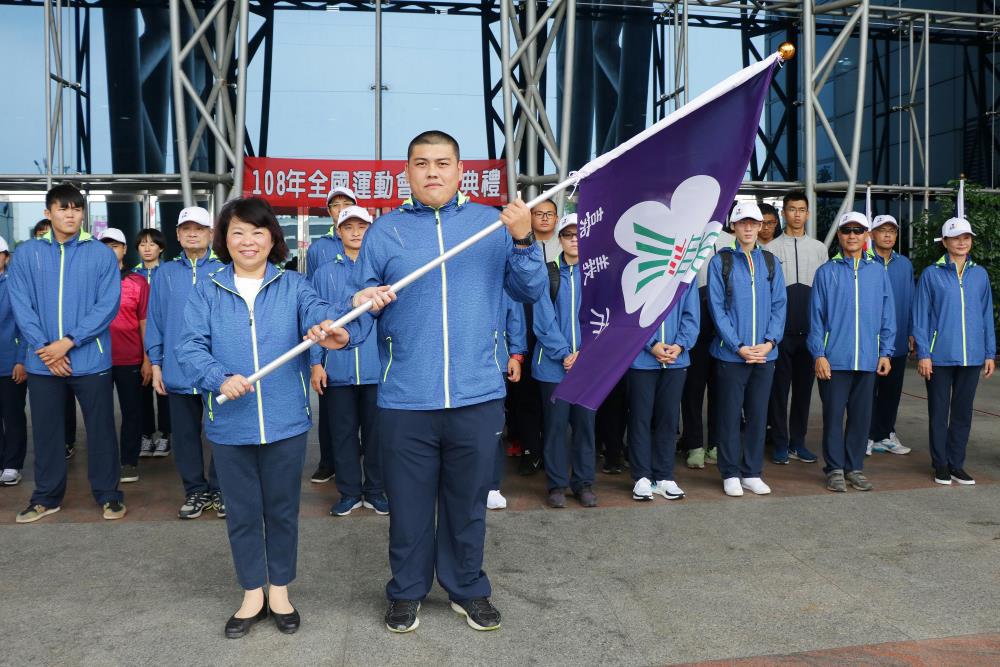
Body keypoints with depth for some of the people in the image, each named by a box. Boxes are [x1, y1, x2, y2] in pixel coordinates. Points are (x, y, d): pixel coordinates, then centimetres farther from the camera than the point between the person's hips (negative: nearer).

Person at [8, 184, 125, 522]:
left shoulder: (101, 254, -1)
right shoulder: (26, 254, 4)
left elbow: (108, 304, -8)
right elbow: (21, 306, 0)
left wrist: (68, 341, -14)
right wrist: (45, 348, -11)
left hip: (91, 360, -2)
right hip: (42, 362, 2)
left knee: (101, 428, 6)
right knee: (45, 431, 12)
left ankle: (108, 494, 19)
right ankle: (46, 497, 27)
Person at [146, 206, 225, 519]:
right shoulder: (164, 274, 7)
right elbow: (155, 321, 7)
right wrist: (156, 364, 4)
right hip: (178, 372, 2)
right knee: (185, 435, 10)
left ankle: (219, 490, 21)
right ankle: (196, 491, 24)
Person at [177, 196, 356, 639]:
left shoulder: (292, 285, 0)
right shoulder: (207, 291, 2)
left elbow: (318, 311, -19)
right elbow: (190, 347, -6)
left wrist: (333, 329, -44)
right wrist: (220, 378, -25)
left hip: (285, 420, 0)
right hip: (229, 423, 1)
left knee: (282, 507, 13)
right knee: (242, 511, 12)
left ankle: (279, 590, 32)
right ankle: (252, 594, 31)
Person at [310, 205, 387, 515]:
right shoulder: (325, 273, 6)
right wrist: (316, 363, 0)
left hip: (378, 368, -1)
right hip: (337, 369, 1)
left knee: (376, 432, 8)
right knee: (342, 432, 8)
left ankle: (375, 491, 22)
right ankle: (349, 492, 22)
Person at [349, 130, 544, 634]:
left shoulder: (493, 223, 4)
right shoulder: (384, 230, 3)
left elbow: (532, 291, 0)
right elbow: (362, 301, 3)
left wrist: (523, 241, -15)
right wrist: (364, 302, -19)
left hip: (476, 396, 1)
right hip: (406, 400, 0)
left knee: (468, 502, 14)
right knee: (409, 503, 11)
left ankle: (468, 589, 34)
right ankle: (406, 591, 32)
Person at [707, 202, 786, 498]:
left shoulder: (771, 262, 8)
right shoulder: (720, 262, -3)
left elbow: (779, 305, 5)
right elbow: (717, 308, -7)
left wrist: (770, 342, -9)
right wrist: (738, 346, -13)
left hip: (765, 353, 3)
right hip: (731, 354, -3)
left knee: (758, 414, 10)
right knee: (730, 414, 4)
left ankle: (752, 472, 21)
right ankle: (730, 474, 15)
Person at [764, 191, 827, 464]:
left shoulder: (819, 249, 10)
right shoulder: (771, 249, 0)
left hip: (810, 330, 3)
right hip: (781, 329, -3)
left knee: (804, 386, 9)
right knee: (779, 387, 3)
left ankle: (798, 442, 20)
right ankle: (780, 444, 12)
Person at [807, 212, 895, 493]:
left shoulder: (878, 272, 8)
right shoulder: (826, 272, 1)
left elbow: (887, 317, 10)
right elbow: (816, 317, -1)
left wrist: (885, 352, 3)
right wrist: (818, 354, -7)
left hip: (868, 360, 3)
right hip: (834, 359, -2)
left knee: (861, 415, 9)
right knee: (833, 415, 3)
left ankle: (855, 468, 21)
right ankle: (835, 469, 13)